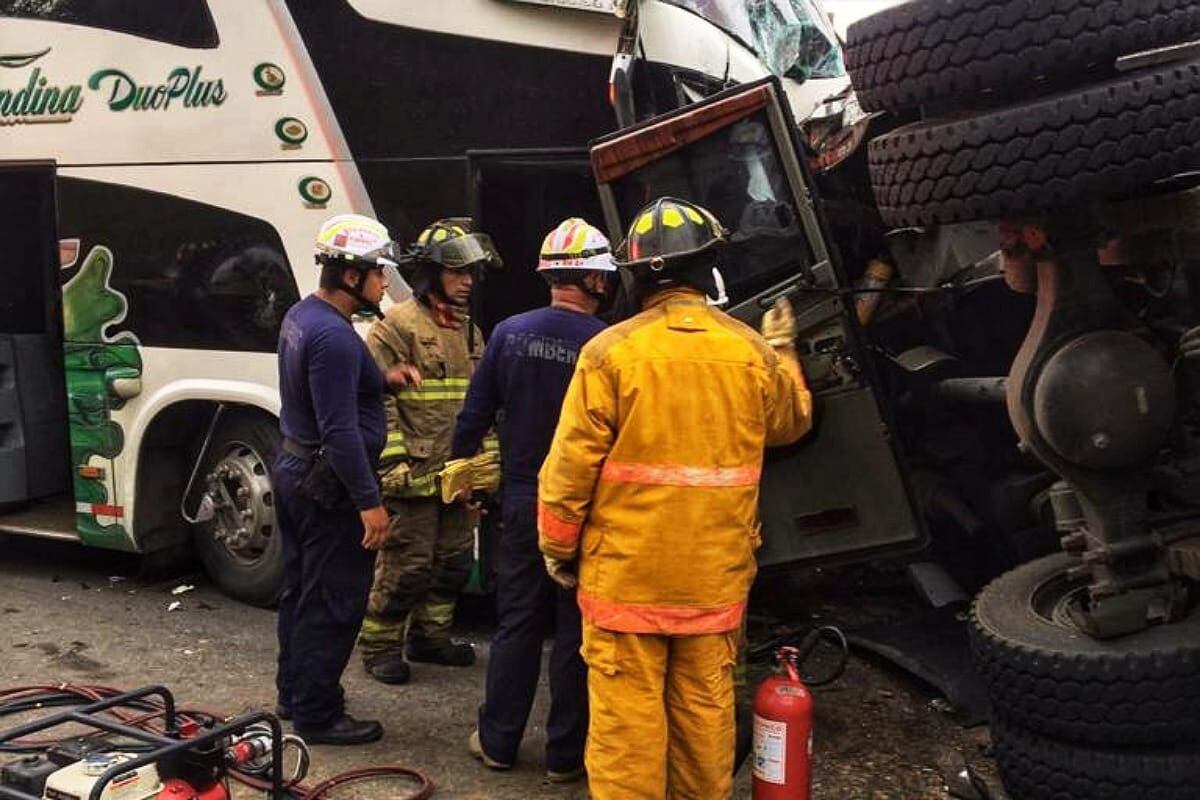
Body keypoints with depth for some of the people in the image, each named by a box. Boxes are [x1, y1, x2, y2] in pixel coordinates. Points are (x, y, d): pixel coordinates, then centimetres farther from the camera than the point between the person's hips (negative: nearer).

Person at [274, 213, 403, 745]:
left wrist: (379, 379, 11)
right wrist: (369, 501, -23)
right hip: (328, 486, -10)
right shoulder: (335, 337, -24)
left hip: (293, 471, 11)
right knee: (333, 602, 0)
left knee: (301, 590, 20)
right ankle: (317, 716, 11)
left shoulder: (301, 316, 9)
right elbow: (340, 431, -26)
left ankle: (293, 695, 33)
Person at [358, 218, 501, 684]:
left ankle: (430, 636, 31)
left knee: (454, 562, 15)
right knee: (406, 566, -3)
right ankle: (379, 646, 13)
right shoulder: (398, 326, -8)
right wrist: (393, 461, -18)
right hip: (414, 475, -8)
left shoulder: (470, 331, 17)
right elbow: (377, 397, -13)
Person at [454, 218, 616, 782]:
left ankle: (497, 742, 24)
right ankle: (565, 755, 18)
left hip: (522, 503, 3)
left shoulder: (510, 333, -4)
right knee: (576, 632, 9)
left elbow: (474, 415, 1)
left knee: (516, 624, 15)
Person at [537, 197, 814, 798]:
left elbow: (570, 468, -10)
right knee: (706, 708, 16)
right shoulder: (752, 353, -1)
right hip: (716, 575, 3)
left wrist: (558, 550, 5)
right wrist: (782, 349, 35)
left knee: (627, 715, 5)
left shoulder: (611, 351, -11)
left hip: (627, 572, -3)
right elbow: (791, 422, 20)